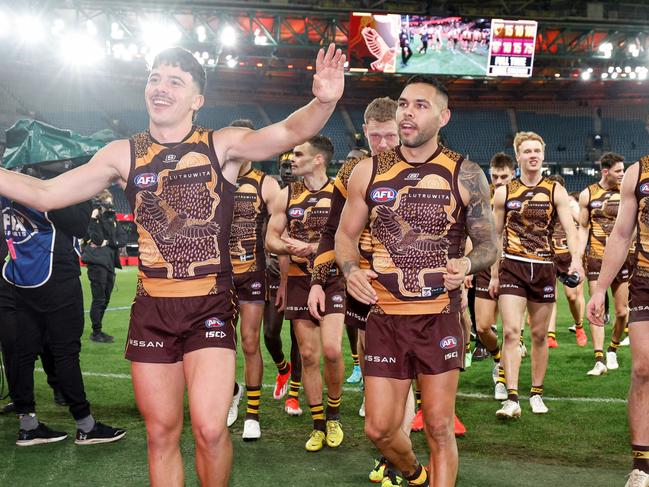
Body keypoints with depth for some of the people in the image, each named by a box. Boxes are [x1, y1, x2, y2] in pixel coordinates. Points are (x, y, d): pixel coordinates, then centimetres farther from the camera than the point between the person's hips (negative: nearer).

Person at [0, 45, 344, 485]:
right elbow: (45, 194, 7)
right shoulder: (124, 155, 5)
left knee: (209, 429, -14)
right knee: (161, 433, 11)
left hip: (210, 305, -3)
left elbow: (287, 133, -21)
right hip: (152, 309, 3)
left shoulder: (223, 145, -4)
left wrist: (323, 102, -41)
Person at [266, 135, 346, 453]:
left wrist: (311, 247, -17)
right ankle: (318, 425, 18)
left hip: (333, 279, -3)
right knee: (308, 354, 5)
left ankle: (334, 414, 11)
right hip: (299, 281, 3)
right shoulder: (287, 195, 6)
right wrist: (291, 249, -13)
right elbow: (271, 240, 8)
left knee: (331, 349, -15)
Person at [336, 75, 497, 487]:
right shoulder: (368, 172, 2)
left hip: (441, 317, -1)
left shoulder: (466, 175, -3)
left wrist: (468, 264, -19)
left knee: (439, 427, 5)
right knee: (379, 428, 7)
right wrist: (350, 271, -10)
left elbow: (489, 243, 4)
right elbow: (346, 234, 11)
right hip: (384, 316, 2)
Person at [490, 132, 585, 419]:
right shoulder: (504, 193, 6)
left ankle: (536, 394, 24)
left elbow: (570, 229, -8)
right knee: (511, 332, -13)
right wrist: (494, 274, 9)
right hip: (512, 266, 0)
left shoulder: (556, 192, 3)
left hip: (544, 268, 1)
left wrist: (576, 259, -26)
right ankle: (512, 399, -14)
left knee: (539, 334, 9)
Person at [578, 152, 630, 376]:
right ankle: (599, 360, -6)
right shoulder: (587, 195, 1)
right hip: (596, 258, -1)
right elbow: (583, 228, 6)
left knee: (622, 311, 5)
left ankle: (612, 350, 28)